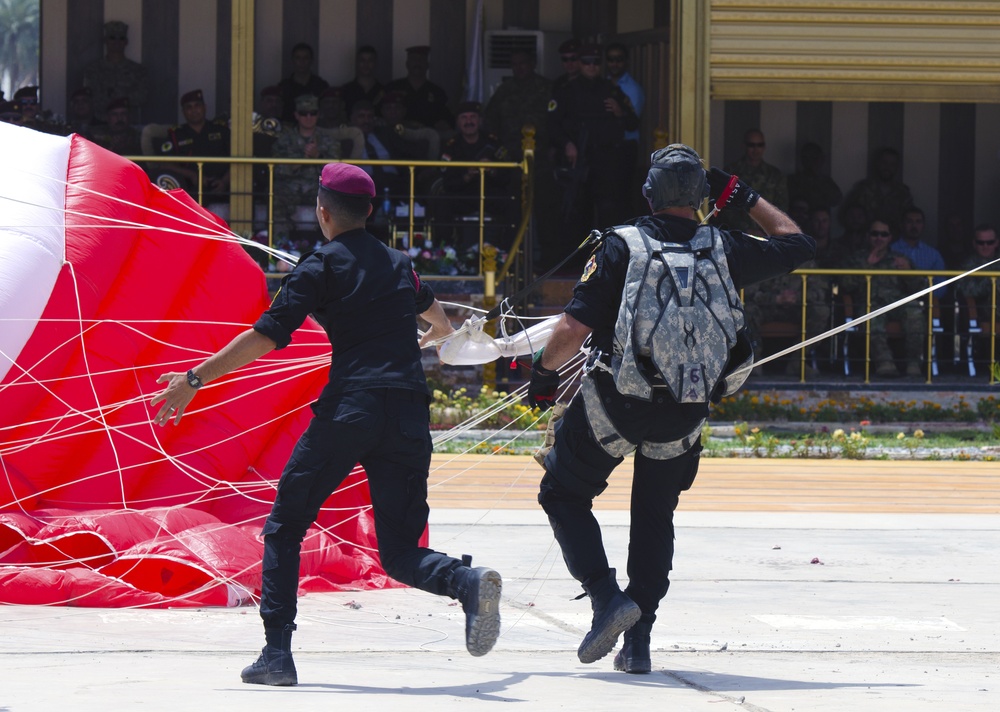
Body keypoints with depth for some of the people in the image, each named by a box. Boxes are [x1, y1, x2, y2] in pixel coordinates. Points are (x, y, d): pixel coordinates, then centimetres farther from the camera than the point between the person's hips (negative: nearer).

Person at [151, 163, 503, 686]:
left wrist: (194, 379, 2)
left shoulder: (321, 266, 4)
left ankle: (276, 652, 0)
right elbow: (433, 311, 45)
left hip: (349, 409, -5)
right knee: (399, 552, 6)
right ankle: (467, 582, -26)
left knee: (284, 528, 10)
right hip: (409, 416, 5)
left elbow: (265, 337, -4)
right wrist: (438, 333, 70)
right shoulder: (398, 264, 22)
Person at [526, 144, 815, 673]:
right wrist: (745, 198, 20)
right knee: (655, 516, 19)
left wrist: (544, 373, 3)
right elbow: (796, 244, 14)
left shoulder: (621, 247, -10)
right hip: (686, 414, 3)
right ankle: (638, 641, 15)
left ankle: (606, 597, -4)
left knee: (564, 495, 15)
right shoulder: (724, 250, -3)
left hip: (612, 406, -3)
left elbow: (573, 328, -14)